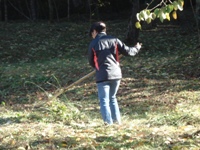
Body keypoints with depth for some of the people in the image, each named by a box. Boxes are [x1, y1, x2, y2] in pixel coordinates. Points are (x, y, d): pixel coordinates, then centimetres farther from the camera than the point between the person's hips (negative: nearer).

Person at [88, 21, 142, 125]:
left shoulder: (93, 44, -3)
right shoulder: (114, 40, 3)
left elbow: (91, 62, 7)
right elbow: (128, 51, 6)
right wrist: (137, 48, 27)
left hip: (102, 76, -4)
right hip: (116, 74, 4)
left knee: (104, 101, 3)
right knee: (112, 97, 21)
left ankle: (109, 123, -5)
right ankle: (117, 121, 21)